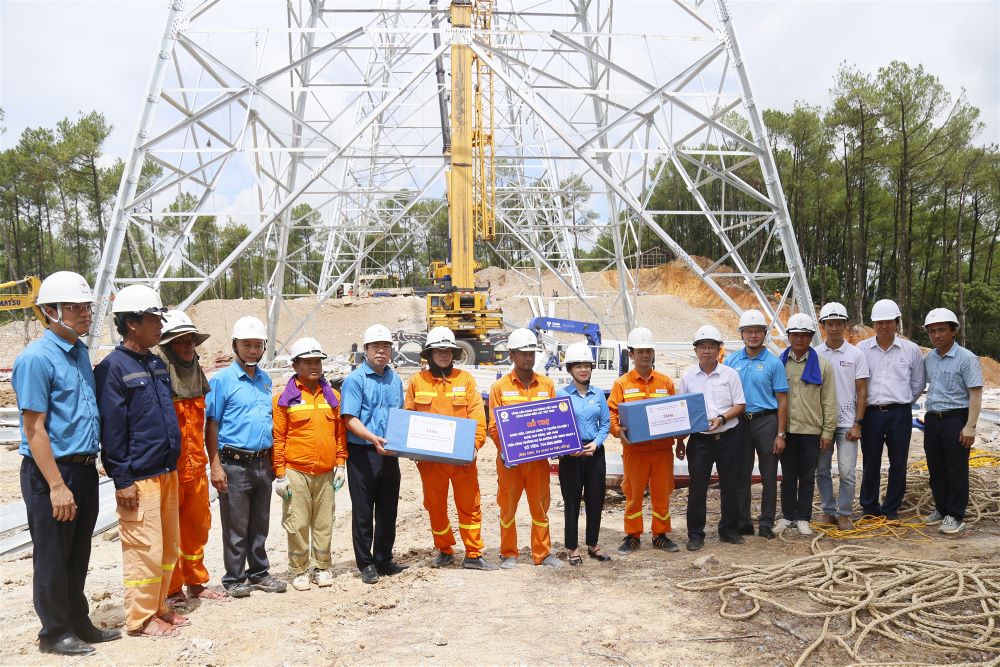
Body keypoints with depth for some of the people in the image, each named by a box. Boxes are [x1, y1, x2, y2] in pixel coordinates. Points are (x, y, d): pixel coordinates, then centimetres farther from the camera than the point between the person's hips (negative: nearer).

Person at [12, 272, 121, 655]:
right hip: (51, 470, -8)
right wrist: (57, 486, -20)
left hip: (85, 468, 8)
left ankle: (78, 623, 32)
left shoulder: (80, 352, 10)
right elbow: (34, 429, -18)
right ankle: (55, 633, 21)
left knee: (78, 555, 18)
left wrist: (88, 468, 13)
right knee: (53, 558, 7)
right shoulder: (37, 358, -15)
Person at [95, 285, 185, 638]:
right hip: (139, 478, -8)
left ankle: (158, 608, 28)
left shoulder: (158, 364, 12)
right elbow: (111, 429, -15)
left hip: (167, 473, 8)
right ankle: (140, 619, 13)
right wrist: (122, 480, -15)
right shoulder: (113, 367, -12)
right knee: (145, 549, -1)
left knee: (168, 547, 15)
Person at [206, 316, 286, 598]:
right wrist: (215, 466, -13)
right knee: (236, 528, 4)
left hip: (263, 463, 6)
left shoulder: (265, 379, 12)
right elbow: (211, 425, -8)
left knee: (260, 525, 14)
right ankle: (234, 579, 16)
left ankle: (259, 573, 26)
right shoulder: (222, 380, -6)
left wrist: (273, 461, 13)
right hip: (235, 464, -5)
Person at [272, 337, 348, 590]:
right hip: (296, 472, -3)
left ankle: (322, 567, 22)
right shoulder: (285, 398, -2)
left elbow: (340, 432, 13)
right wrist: (280, 474, -6)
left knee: (324, 523, 9)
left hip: (326, 473, 3)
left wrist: (340, 464, 7)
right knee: (297, 524, 2)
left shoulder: (332, 395, 9)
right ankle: (300, 570, 16)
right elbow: (277, 438, -2)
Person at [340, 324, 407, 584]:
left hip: (389, 453, 6)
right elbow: (350, 419, -13)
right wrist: (373, 439, -26)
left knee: (388, 510, 12)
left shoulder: (395, 379, 12)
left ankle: (384, 560, 24)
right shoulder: (355, 379, -7)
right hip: (363, 454, -6)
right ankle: (366, 564, 14)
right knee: (363, 511, 3)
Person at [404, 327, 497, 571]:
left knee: (469, 505, 3)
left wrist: (474, 444, -12)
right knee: (435, 506, 11)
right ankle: (444, 551, 28)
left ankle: (473, 555, 12)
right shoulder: (417, 381, 5)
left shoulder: (465, 379, 4)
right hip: (430, 458, 1)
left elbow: (478, 417, 0)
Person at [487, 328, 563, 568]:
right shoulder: (500, 387, 0)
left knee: (540, 507, 9)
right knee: (508, 507, 7)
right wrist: (503, 451, -15)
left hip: (539, 457, 2)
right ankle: (508, 554, 20)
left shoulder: (546, 384, 7)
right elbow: (494, 426, -2)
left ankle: (542, 553, 20)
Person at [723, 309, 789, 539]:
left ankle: (766, 523, 15)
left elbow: (782, 400, -2)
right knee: (741, 475, 9)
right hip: (739, 422, 3)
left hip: (766, 421, -2)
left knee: (768, 476, 4)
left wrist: (780, 434, -7)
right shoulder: (731, 361, 6)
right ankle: (743, 521, 19)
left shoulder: (773, 362, -2)